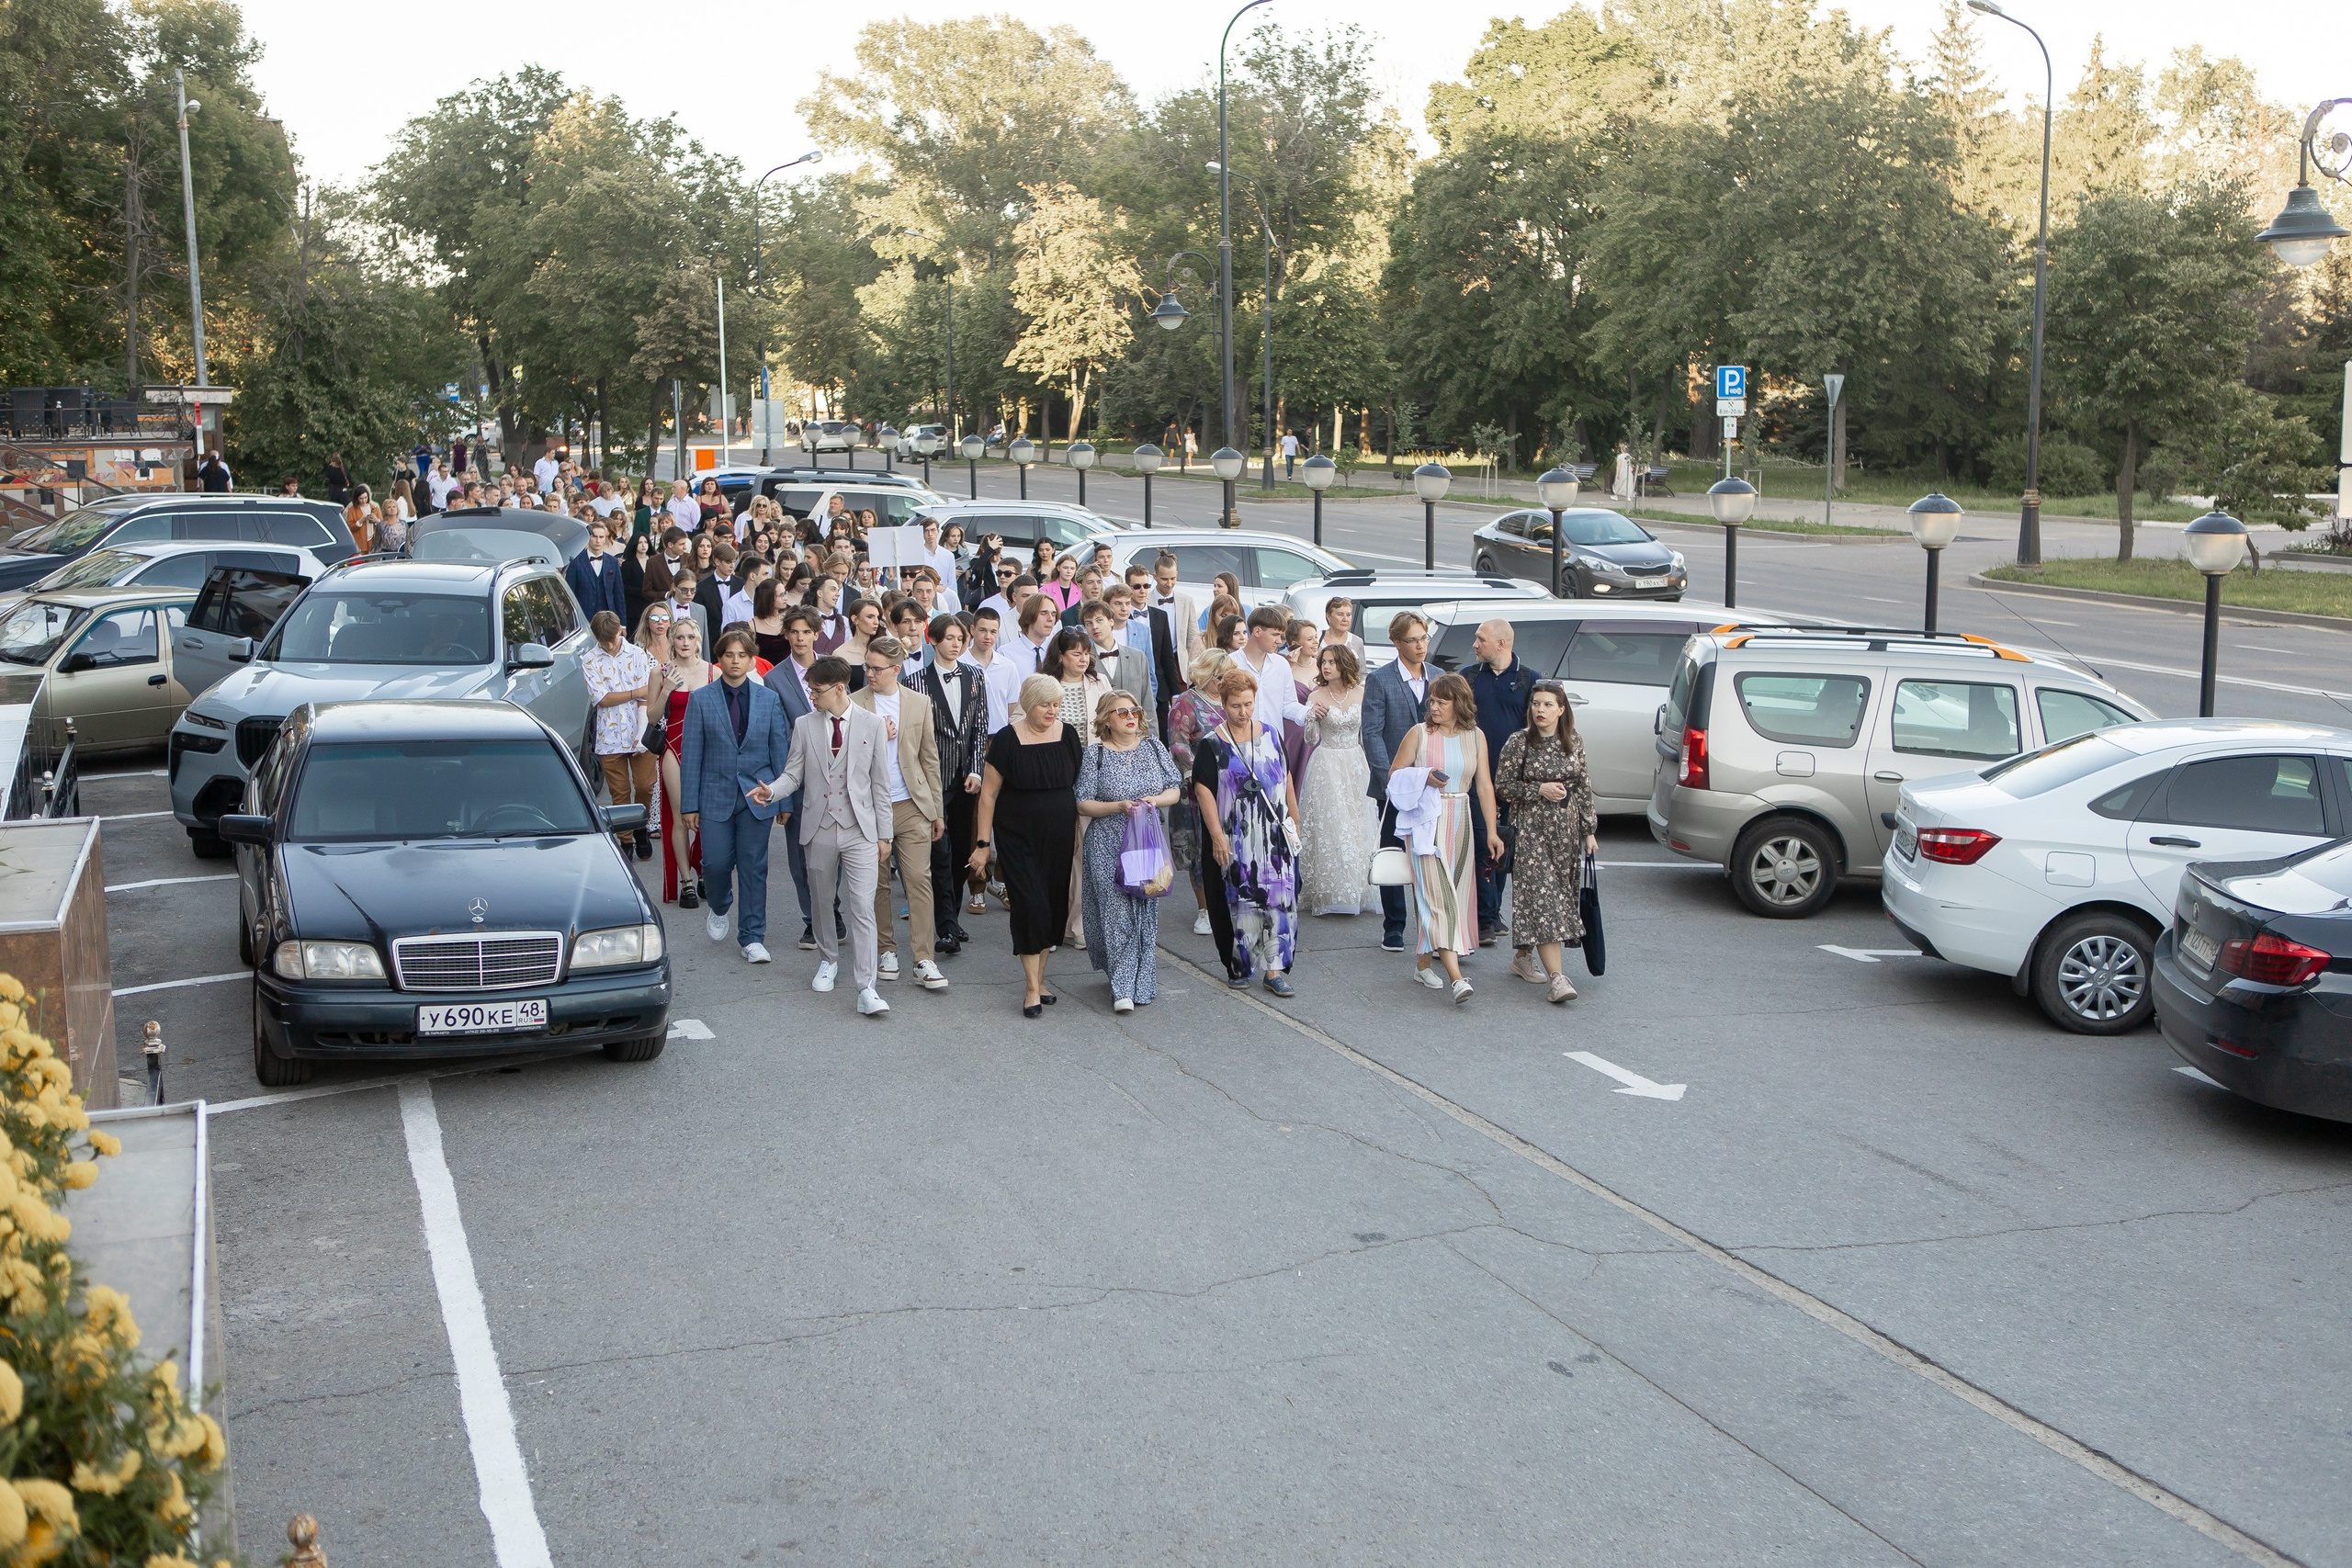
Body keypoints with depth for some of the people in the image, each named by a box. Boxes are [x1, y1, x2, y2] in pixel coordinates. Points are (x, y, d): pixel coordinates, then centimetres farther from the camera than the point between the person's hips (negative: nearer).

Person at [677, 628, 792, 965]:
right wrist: (689, 804, -4)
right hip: (715, 796, -1)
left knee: (754, 868, 3)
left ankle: (752, 938, 12)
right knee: (716, 863, -1)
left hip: (758, 796, 1)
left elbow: (780, 750, 6)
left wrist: (784, 798, 2)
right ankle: (718, 907, 32)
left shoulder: (768, 699, 4)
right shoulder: (701, 700, 0)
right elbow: (691, 755, 0)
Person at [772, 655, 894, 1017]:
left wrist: (884, 835, 1)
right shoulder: (804, 726, 5)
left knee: (862, 908, -11)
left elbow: (880, 784, 3)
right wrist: (770, 791, -18)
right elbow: (793, 774, 5)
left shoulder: (871, 725, 1)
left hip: (860, 830, -2)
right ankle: (828, 962, 39)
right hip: (819, 828, 3)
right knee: (822, 902, 15)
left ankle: (865, 988, -12)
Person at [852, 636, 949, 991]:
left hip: (912, 806, 0)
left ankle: (925, 961, -8)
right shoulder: (853, 704, 2)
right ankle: (887, 950, 21)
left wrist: (937, 811, 9)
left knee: (919, 880, -7)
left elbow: (930, 758, 10)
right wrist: (877, 738, -13)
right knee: (877, 883, 6)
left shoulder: (919, 703, 7)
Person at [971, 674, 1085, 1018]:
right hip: (1018, 838, -4)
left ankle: (1039, 978, 21)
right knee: (1030, 906, -10)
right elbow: (989, 794, -5)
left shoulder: (1068, 736, 2)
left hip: (1059, 839, 4)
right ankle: (1032, 987, -4)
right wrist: (982, 843, -6)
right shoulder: (1007, 740, -9)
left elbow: (1079, 787, 11)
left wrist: (1079, 834, 10)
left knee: (1053, 908, 7)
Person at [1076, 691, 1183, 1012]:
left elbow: (1175, 790, 10)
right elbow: (1083, 804, -4)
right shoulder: (1096, 754, -2)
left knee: (1146, 912, 4)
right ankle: (1123, 988, -3)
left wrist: (1155, 800, -11)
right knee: (1117, 913, -7)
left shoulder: (1154, 747, 8)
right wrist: (1120, 807, -17)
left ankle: (1140, 984, 13)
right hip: (1109, 849, -3)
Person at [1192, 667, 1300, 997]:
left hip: (1274, 836, 3)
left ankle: (1275, 969, 0)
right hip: (1235, 840, -3)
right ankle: (1237, 966, 16)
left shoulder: (1270, 736, 8)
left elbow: (1286, 781, 14)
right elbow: (1203, 790, -9)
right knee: (1237, 902, 3)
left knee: (1278, 899, -3)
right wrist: (1217, 836, -15)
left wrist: (1295, 822, 12)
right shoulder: (1212, 744, -4)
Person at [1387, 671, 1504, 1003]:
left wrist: (1492, 830, -1)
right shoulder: (1419, 733, -1)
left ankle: (1423, 964, 23)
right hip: (1427, 822, -4)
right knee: (1439, 895, -14)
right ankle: (1456, 978, -24)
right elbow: (1394, 775, 5)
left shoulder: (1475, 736, 7)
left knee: (1456, 895, 7)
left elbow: (1484, 785, 5)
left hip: (1460, 821, 4)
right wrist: (1424, 777, -14)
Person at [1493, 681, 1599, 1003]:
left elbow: (1584, 787, 10)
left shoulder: (1574, 741, 5)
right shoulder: (1518, 743, -5)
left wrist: (1589, 830, 8)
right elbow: (1502, 786, -3)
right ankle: (1556, 976, -18)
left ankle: (1523, 957, 29)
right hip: (1532, 829, -4)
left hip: (1567, 830, 4)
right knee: (1542, 896, -13)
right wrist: (1539, 790, -15)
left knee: (1560, 896, 9)